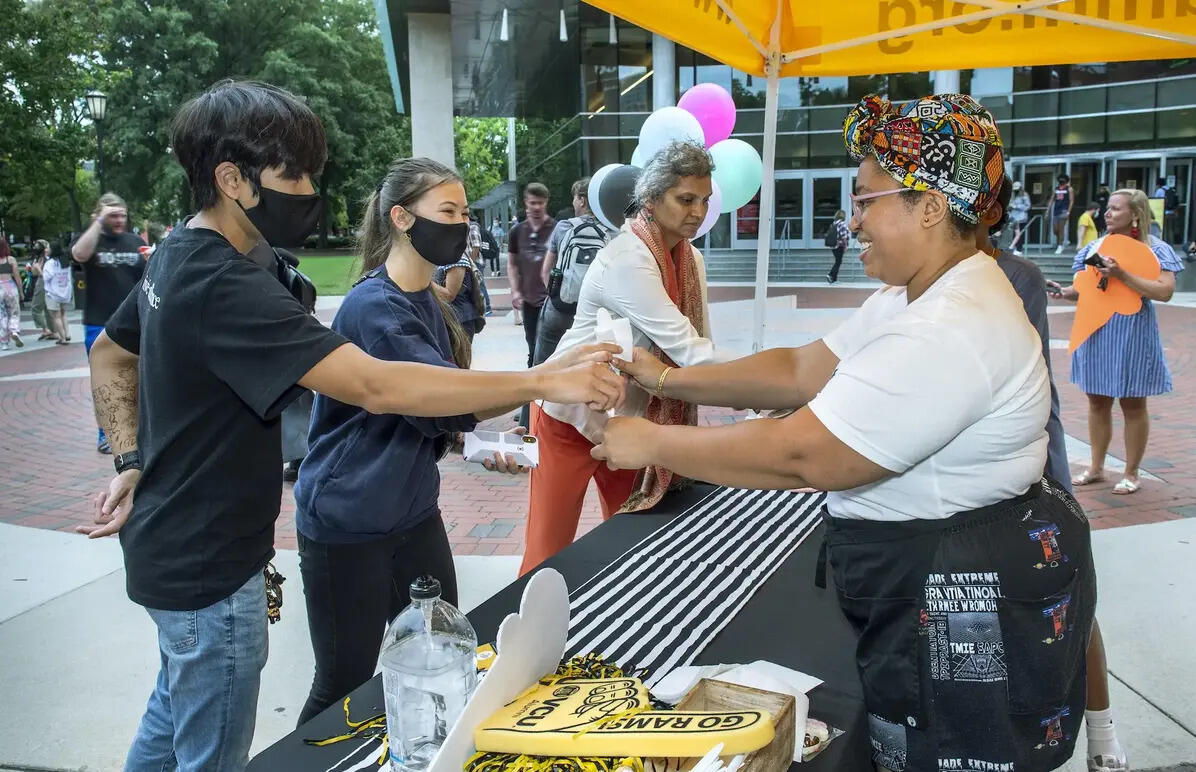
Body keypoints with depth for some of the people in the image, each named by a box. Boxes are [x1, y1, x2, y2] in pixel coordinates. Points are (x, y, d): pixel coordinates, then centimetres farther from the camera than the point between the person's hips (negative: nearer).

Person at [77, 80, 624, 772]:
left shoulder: (176, 257, 3)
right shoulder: (226, 286, -29)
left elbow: (110, 356, 17)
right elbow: (377, 387, -37)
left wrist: (132, 462, 11)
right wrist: (544, 382, -37)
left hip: (171, 548, 10)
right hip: (210, 567, -10)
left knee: (174, 714, 29)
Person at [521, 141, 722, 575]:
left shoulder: (690, 259, 0)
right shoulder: (627, 260, -27)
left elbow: (697, 345, 2)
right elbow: (686, 348, -31)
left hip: (629, 417, 8)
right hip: (571, 414, -8)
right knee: (549, 551, 0)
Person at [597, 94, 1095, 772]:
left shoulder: (951, 332, -29)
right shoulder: (922, 296, 7)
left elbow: (802, 456, -30)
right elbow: (801, 371, 6)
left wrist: (652, 444, -20)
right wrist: (670, 379, -1)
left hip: (969, 608, -10)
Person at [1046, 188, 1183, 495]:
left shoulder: (1155, 249, -6)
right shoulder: (1095, 248, 7)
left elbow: (1165, 291, -18)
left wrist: (1122, 275, -25)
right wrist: (1064, 291, -9)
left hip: (1131, 335, -4)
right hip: (1095, 332, 5)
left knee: (1133, 405, 6)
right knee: (1097, 401, 12)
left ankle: (1131, 473, 19)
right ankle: (1096, 467, 25)